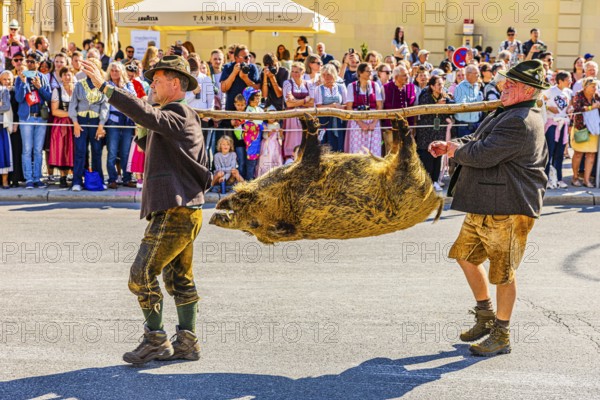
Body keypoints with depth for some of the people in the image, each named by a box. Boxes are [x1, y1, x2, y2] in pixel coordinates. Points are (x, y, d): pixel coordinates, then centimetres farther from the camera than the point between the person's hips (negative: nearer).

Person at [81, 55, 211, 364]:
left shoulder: (178, 113, -10)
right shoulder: (182, 118, 22)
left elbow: (145, 114, -29)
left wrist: (104, 86, -30)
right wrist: (143, 135, 12)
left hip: (175, 211, -11)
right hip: (186, 210, 11)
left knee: (142, 275, -7)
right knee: (179, 279, 13)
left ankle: (156, 340, 0)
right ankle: (187, 342, 18)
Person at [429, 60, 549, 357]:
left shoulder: (521, 122, -21)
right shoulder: (506, 114, 15)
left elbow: (483, 154, -26)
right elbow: (476, 139, 20)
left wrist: (456, 151, -6)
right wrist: (449, 145, 1)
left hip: (509, 209, -11)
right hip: (484, 206, 11)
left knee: (503, 272, 1)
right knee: (466, 255, 19)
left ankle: (501, 335, 15)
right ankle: (486, 316, 34)